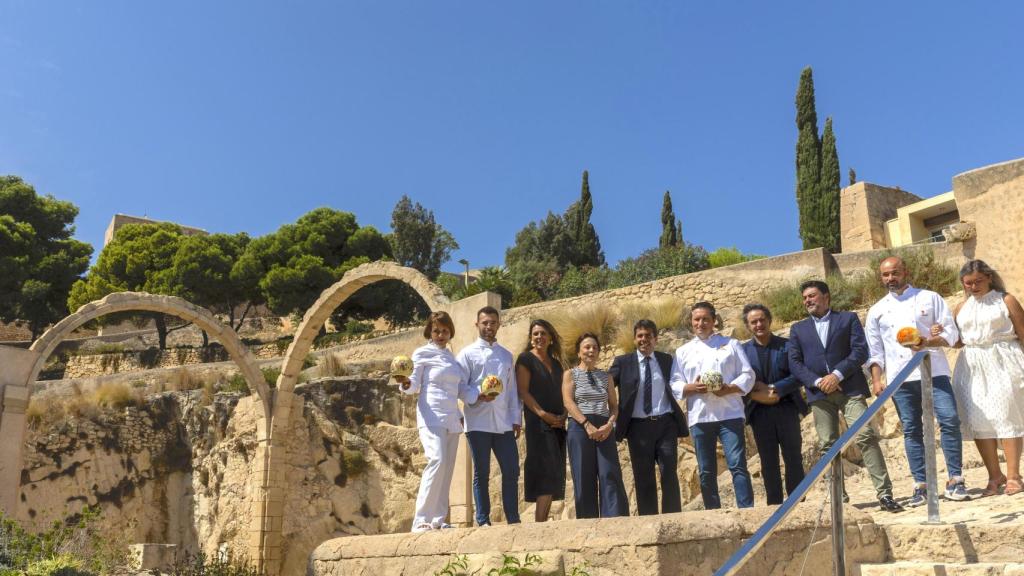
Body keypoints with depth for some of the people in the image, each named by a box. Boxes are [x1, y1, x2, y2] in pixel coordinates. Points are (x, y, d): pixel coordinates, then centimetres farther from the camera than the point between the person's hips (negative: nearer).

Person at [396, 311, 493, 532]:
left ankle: (439, 520, 12)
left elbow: (462, 389, 16)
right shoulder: (422, 353, 3)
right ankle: (421, 520, -19)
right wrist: (406, 383, -24)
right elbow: (415, 386, -3)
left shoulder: (453, 358, 19)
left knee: (447, 468, 5)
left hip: (452, 420, 6)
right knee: (437, 460, -23)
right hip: (431, 418, -6)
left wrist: (478, 396, 0)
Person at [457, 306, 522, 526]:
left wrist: (516, 418, 9)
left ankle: (513, 519, 12)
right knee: (481, 473, 2)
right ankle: (483, 521, 9)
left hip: (504, 423, 4)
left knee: (511, 471, 3)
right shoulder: (467, 353, 4)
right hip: (478, 422, -4)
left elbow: (512, 389, 16)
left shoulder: (506, 355, 17)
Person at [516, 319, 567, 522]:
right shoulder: (526, 359, -1)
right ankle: (539, 521, -13)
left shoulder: (556, 363, 18)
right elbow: (523, 391, -8)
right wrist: (543, 414, -17)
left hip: (557, 424, 7)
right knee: (546, 471, -14)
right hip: (538, 423, -7)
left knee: (554, 474, 4)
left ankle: (543, 520, 8)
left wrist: (563, 415, 1)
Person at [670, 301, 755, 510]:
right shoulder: (683, 351, 13)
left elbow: (747, 375, 4)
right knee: (706, 471, 6)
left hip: (729, 414, -2)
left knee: (738, 465, -9)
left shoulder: (730, 344, 9)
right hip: (699, 417, 2)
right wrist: (691, 388, -11)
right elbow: (674, 385, 9)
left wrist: (729, 389, -13)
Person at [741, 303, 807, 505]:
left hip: (786, 408, -1)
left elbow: (798, 375, -3)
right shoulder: (743, 350, 5)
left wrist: (773, 388, -13)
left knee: (794, 459, 3)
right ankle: (774, 504, 13)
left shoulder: (786, 345, 3)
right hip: (760, 411, 1)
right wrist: (755, 395, -15)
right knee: (768, 463, 6)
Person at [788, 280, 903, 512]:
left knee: (866, 436, -13)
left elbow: (860, 351, -1)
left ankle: (884, 493, -11)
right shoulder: (798, 329, 17)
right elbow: (794, 363, 7)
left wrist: (837, 375, -13)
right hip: (819, 392, 3)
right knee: (828, 446, 1)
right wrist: (817, 382, -9)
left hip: (849, 388, -2)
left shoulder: (848, 318, 11)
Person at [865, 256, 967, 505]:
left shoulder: (929, 298, 7)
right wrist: (876, 379, -2)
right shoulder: (877, 311, 12)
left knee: (950, 421, -9)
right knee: (911, 430, 3)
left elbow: (951, 332, 2)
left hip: (934, 372, -1)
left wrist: (928, 342, -17)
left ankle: (955, 480, 2)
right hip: (900, 379, 1)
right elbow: (874, 351, 10)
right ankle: (921, 485, 9)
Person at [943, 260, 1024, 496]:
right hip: (972, 368, 4)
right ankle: (995, 475, 11)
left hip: (1002, 365, -4)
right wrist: (939, 336, 2)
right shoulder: (962, 308, 14)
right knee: (978, 420, 1)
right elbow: (959, 341, 21)